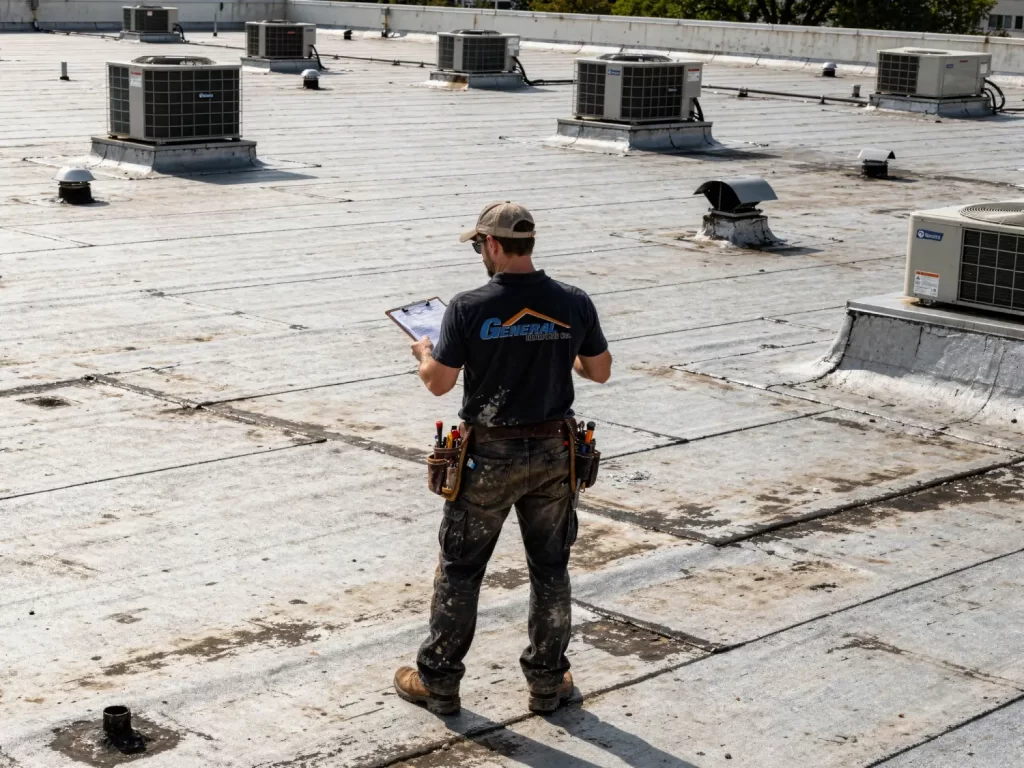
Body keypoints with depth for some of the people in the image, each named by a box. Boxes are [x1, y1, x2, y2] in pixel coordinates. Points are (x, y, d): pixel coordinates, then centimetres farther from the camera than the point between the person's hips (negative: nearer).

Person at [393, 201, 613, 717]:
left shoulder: (469, 308, -15)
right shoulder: (574, 304, -6)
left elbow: (439, 383, -10)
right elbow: (600, 372, 5)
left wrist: (424, 353, 12)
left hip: (489, 456, -2)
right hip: (552, 454, 3)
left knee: (459, 570, 11)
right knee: (550, 569, 15)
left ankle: (438, 682, 20)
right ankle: (548, 682, 23)